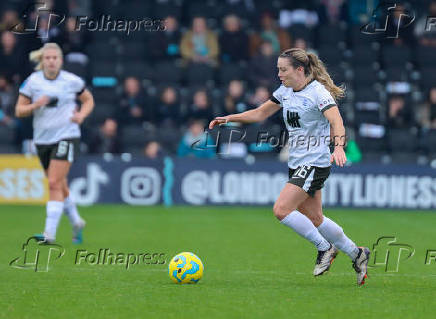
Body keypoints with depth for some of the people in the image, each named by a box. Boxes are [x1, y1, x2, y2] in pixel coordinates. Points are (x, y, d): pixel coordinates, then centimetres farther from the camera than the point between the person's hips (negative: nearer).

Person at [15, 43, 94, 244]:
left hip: (67, 136, -4)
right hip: (42, 139, 4)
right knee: (60, 187, 12)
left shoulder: (72, 81, -3)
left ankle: (50, 233, -17)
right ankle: (76, 222, 34)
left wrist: (81, 115, -6)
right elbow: (19, 110, 3)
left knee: (55, 184, -15)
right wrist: (35, 105, -16)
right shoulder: (32, 81, 0)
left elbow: (88, 100, 13)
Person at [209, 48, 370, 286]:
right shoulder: (285, 91, 8)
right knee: (313, 219, 10)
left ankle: (324, 248, -2)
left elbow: (337, 122, -27)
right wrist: (229, 119, 6)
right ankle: (356, 253, 26)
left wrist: (338, 147, -44)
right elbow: (260, 113, 17)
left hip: (315, 162, -8)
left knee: (281, 209, -18)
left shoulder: (318, 92, -16)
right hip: (296, 163, 8)